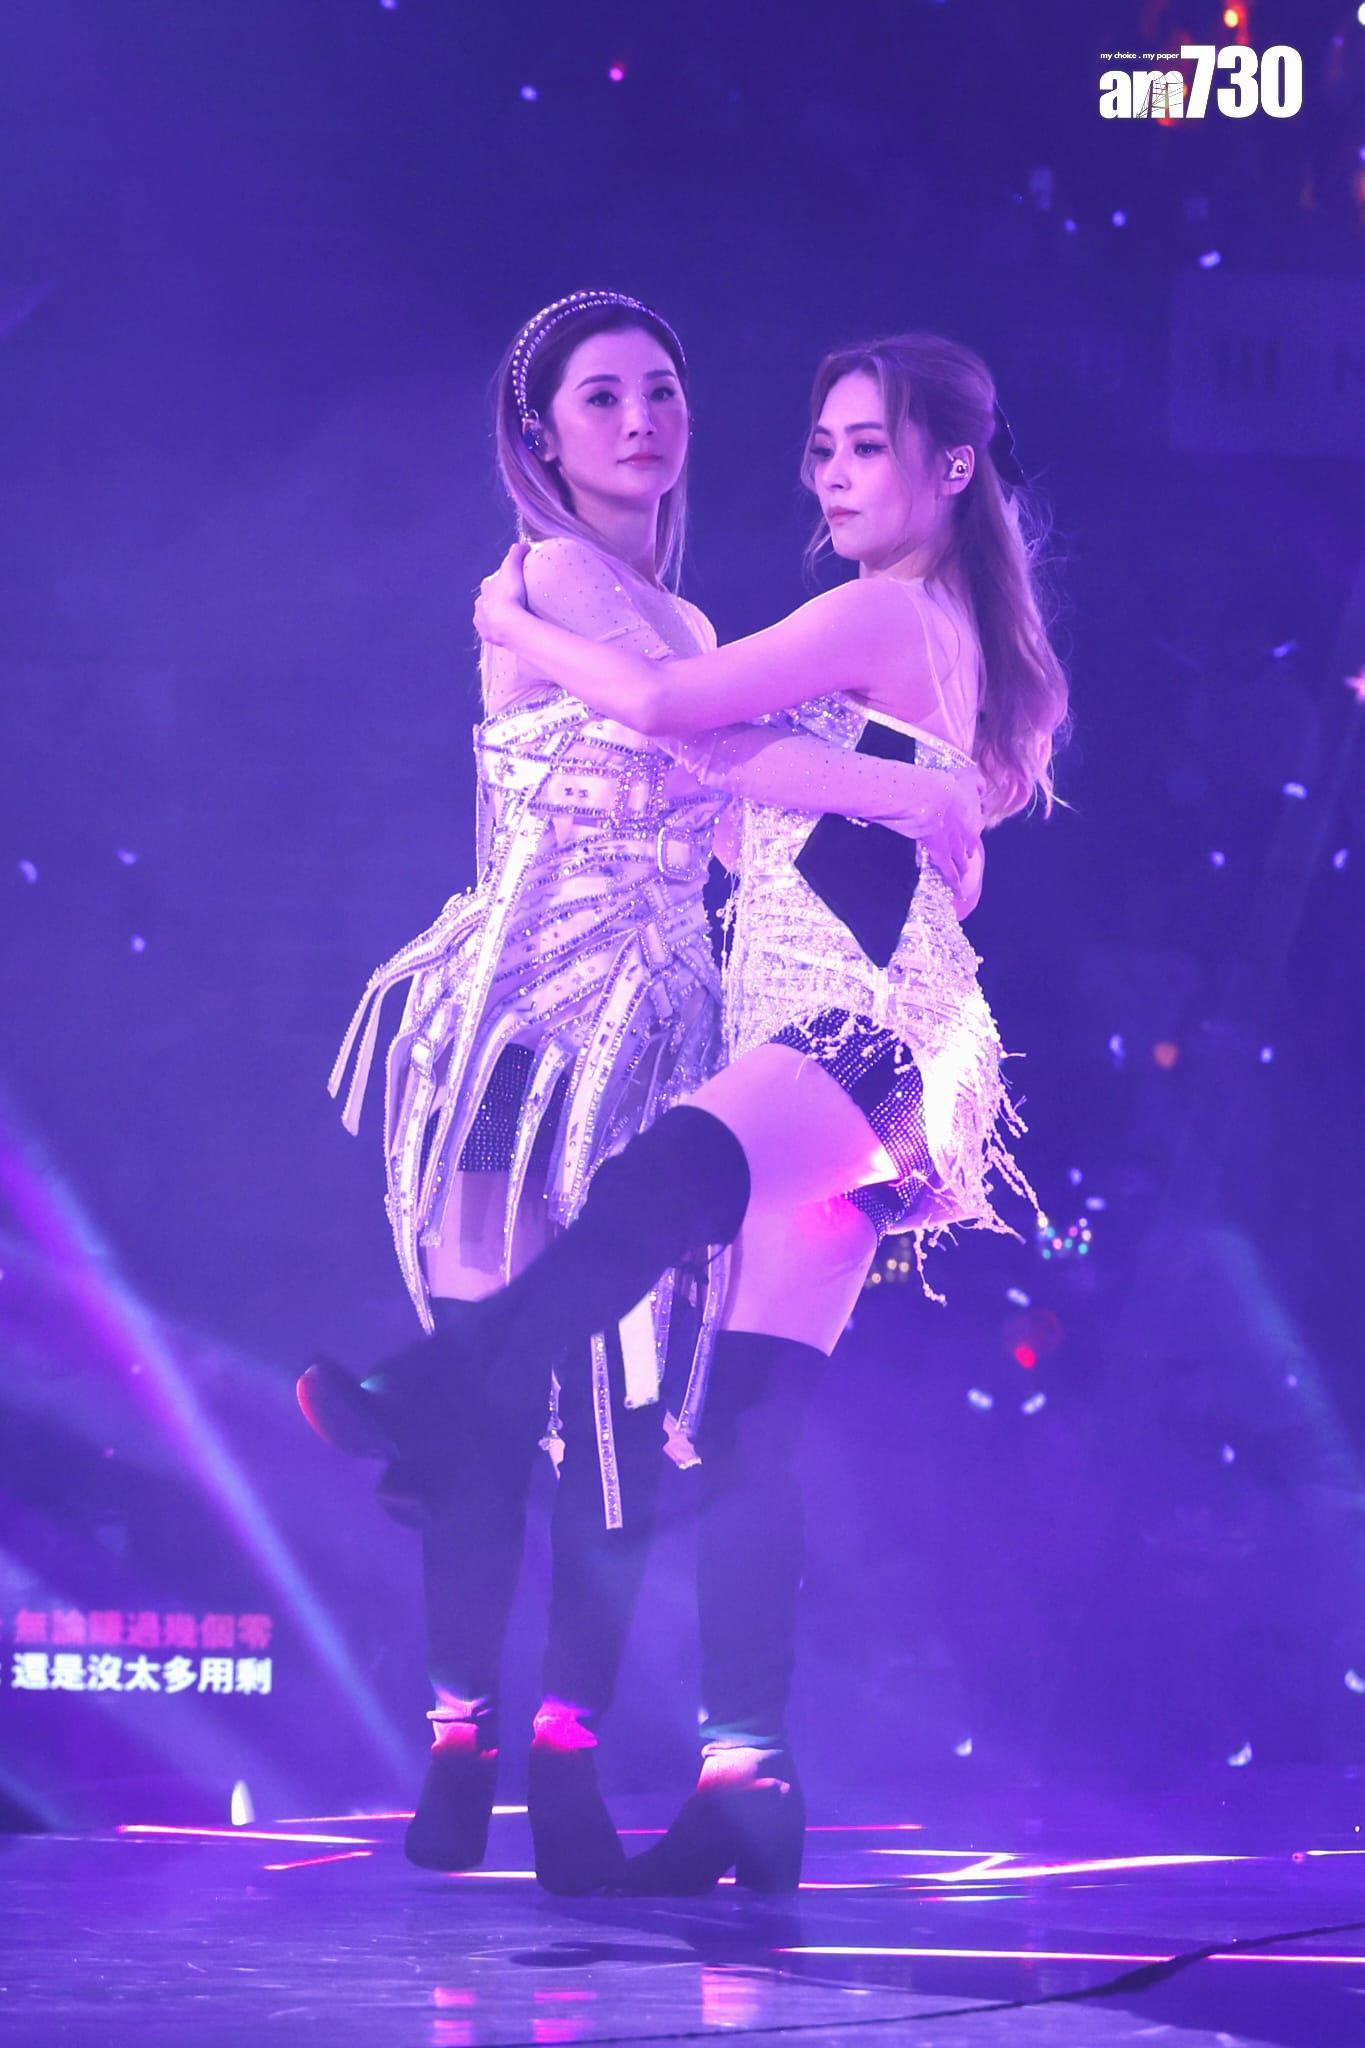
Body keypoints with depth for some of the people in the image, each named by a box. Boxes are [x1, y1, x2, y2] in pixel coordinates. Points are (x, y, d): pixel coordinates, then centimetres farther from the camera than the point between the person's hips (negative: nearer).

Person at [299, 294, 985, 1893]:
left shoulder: (675, 617, 19)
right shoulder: (557, 581, -6)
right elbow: (707, 747, -18)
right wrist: (908, 794, -14)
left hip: (651, 1040, 7)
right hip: (528, 1024, -7)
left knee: (624, 1405, 1)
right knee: (496, 1394, -6)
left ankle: (568, 1758, 2)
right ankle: (461, 1739, 0)